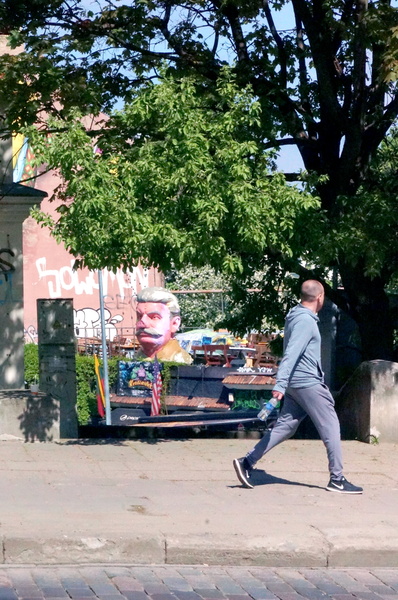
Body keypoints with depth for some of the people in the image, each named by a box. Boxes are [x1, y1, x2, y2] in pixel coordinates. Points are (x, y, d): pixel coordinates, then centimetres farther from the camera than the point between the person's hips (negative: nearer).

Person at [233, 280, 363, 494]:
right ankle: (337, 479, 4)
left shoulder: (296, 317, 14)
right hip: (309, 384, -10)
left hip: (295, 384, 10)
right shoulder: (305, 321, -17)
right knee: (331, 427, 0)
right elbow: (291, 354, -26)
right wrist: (280, 385, -32)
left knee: (284, 426, 9)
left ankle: (247, 462, 2)